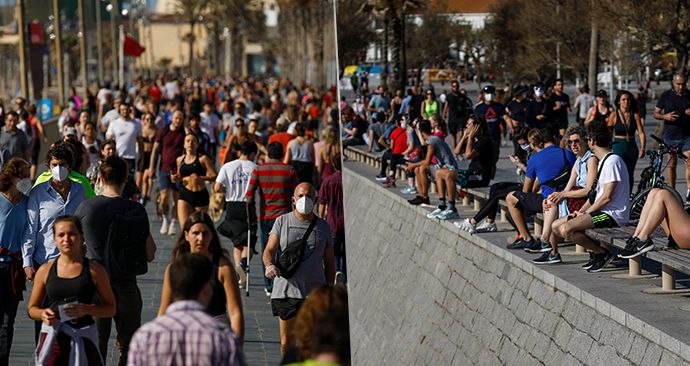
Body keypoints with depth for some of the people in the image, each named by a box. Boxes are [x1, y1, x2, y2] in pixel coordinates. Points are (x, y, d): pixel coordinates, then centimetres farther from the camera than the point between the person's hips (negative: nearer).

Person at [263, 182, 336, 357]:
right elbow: (269, 250, 2)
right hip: (286, 291, 0)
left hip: (314, 292, 0)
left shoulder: (323, 227, 9)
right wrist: (269, 265, -21)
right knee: (286, 343, 4)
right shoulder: (282, 222, 6)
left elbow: (329, 262, 14)